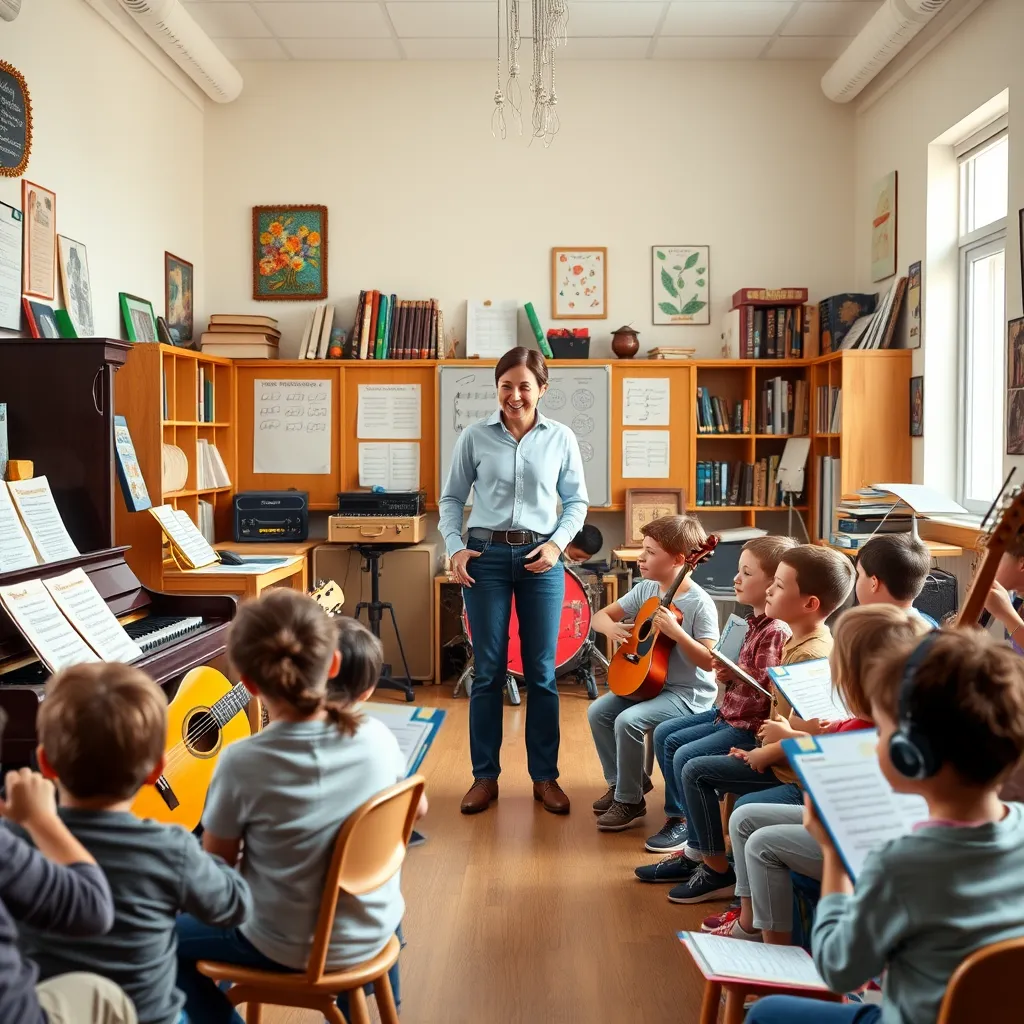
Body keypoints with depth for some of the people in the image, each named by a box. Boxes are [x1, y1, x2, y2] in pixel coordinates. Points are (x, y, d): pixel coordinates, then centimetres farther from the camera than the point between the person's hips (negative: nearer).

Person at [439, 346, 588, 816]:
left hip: (540, 557, 1)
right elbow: (451, 498, 6)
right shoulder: (475, 436, 1)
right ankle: (485, 776, 17)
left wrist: (557, 542, -7)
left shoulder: (561, 438, 2)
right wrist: (454, 548, -7)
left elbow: (576, 501, 8)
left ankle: (545, 776, 18)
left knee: (541, 672, 6)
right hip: (486, 555, 0)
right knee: (488, 671, 5)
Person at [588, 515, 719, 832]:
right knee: (598, 711, -5)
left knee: (628, 721, -25)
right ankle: (622, 781, 14)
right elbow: (601, 615, 8)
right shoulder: (645, 589, 2)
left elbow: (709, 662, -22)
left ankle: (630, 800, -5)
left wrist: (675, 631, -34)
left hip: (688, 693, -8)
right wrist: (610, 627, -16)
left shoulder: (699, 603, -19)